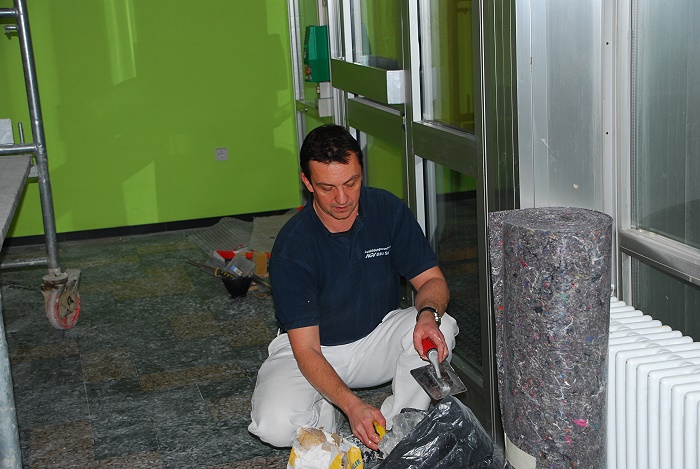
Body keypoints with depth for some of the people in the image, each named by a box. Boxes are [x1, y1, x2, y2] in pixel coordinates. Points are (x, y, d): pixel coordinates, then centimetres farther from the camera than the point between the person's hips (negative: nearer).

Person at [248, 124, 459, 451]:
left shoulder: (388, 210, -14)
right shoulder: (292, 246, -24)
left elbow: (433, 280, -7)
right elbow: (306, 350, -26)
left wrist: (428, 314, -33)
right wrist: (351, 405, -42)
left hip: (377, 337, 3)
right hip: (315, 351, -3)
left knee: (442, 328, -27)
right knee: (276, 425, -30)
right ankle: (326, 412, 4)